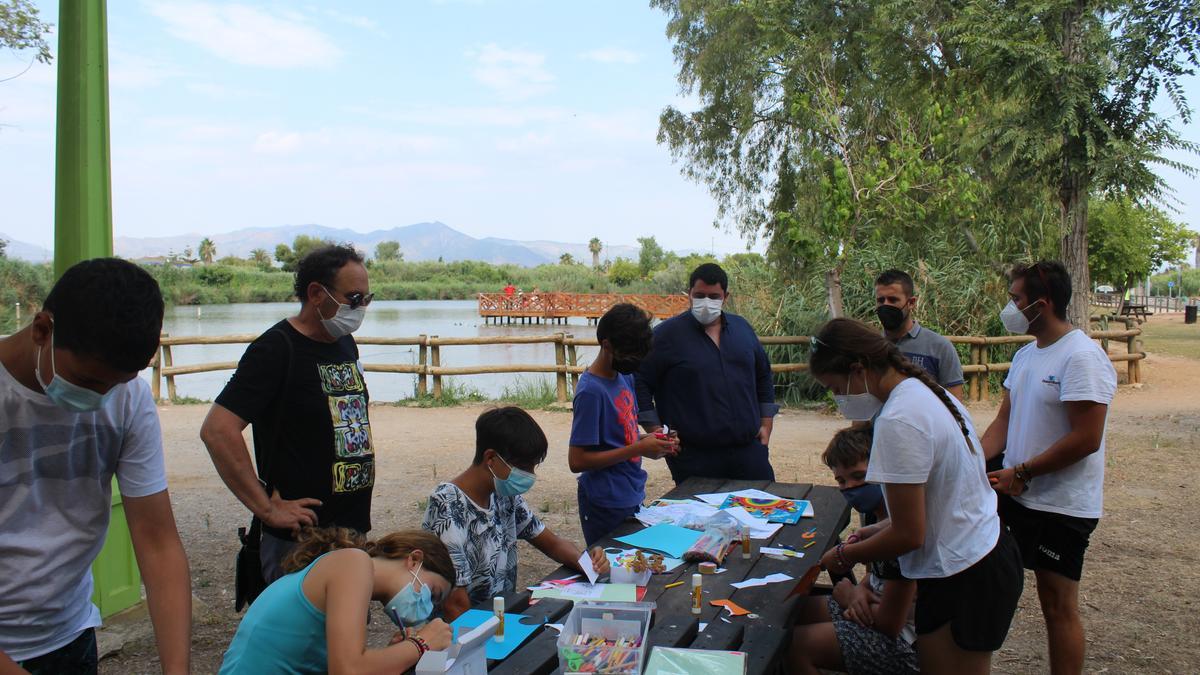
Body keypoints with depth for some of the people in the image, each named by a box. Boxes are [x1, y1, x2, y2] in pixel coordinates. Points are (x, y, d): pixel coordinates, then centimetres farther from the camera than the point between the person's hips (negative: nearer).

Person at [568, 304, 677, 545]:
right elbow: (577, 461, -22)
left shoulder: (625, 377, 5)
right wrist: (638, 449, -21)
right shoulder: (591, 392, -21)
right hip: (606, 506, -8)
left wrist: (647, 440, -3)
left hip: (632, 498, 8)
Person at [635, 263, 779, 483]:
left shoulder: (742, 327, 11)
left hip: (748, 448, 5)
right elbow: (640, 380, -5)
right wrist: (655, 430, -9)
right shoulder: (667, 333, -4)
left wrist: (766, 423, 14)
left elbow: (763, 376, 21)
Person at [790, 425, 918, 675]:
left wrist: (850, 596, -7)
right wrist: (861, 589, -4)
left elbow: (891, 623, -25)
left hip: (902, 644, -10)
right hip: (878, 611, 10)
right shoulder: (878, 514, 2)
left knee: (796, 645, -17)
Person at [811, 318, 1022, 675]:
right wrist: (880, 529, 14)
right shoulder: (926, 391, 6)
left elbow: (909, 535, -20)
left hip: (962, 580, -10)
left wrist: (844, 556, -5)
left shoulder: (898, 421, -24)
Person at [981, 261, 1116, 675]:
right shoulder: (1025, 355, 10)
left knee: (1058, 605, 4)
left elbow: (1086, 439, -22)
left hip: (1061, 506, -8)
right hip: (1014, 494, 8)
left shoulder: (1082, 357, -18)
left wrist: (1021, 473, -17)